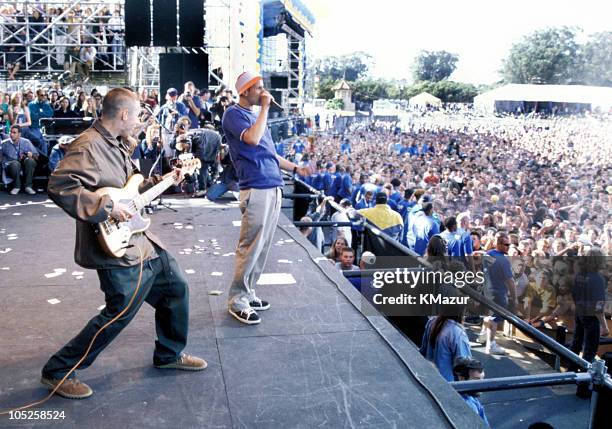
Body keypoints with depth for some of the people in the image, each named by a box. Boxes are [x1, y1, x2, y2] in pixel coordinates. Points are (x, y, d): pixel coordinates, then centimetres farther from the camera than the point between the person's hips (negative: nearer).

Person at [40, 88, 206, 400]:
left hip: (140, 241, 10)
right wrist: (109, 207, -30)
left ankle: (169, 354, 34)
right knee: (120, 313, -5)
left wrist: (161, 181, 18)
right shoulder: (88, 146, -19)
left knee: (175, 286, 16)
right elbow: (59, 187, -31)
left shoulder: (116, 145, 13)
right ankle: (57, 371, 13)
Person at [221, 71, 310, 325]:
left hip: (273, 187, 9)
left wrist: (295, 168, 21)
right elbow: (252, 139, -22)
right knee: (251, 247, -7)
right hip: (256, 188, -9)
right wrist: (265, 108, -11)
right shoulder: (234, 114, -4)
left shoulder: (255, 115, 22)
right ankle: (237, 300, 2)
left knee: (262, 246, 11)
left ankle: (248, 292, 21)